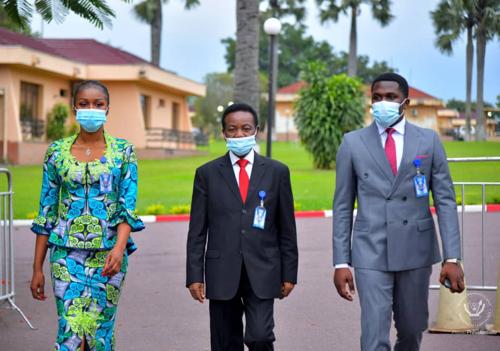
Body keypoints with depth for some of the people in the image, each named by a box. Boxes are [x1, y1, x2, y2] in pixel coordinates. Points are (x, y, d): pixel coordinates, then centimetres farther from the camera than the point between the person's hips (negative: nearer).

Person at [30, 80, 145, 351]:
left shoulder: (123, 151, 3)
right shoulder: (57, 151, 6)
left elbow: (128, 207, -5)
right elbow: (46, 213, 7)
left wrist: (119, 247, -23)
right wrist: (38, 268, 4)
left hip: (108, 253, 0)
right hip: (67, 251, 0)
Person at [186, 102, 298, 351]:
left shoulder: (277, 172, 6)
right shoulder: (207, 174, 6)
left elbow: (287, 228, 7)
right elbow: (197, 231, 5)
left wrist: (289, 274, 4)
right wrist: (194, 275, -2)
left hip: (262, 272, -1)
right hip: (222, 273, 1)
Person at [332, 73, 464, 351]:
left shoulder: (429, 140, 3)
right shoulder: (353, 143, 2)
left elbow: (445, 200, 0)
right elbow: (343, 207, 4)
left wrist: (452, 258, -8)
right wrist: (341, 262, -2)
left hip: (416, 251, 2)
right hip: (371, 254, -1)